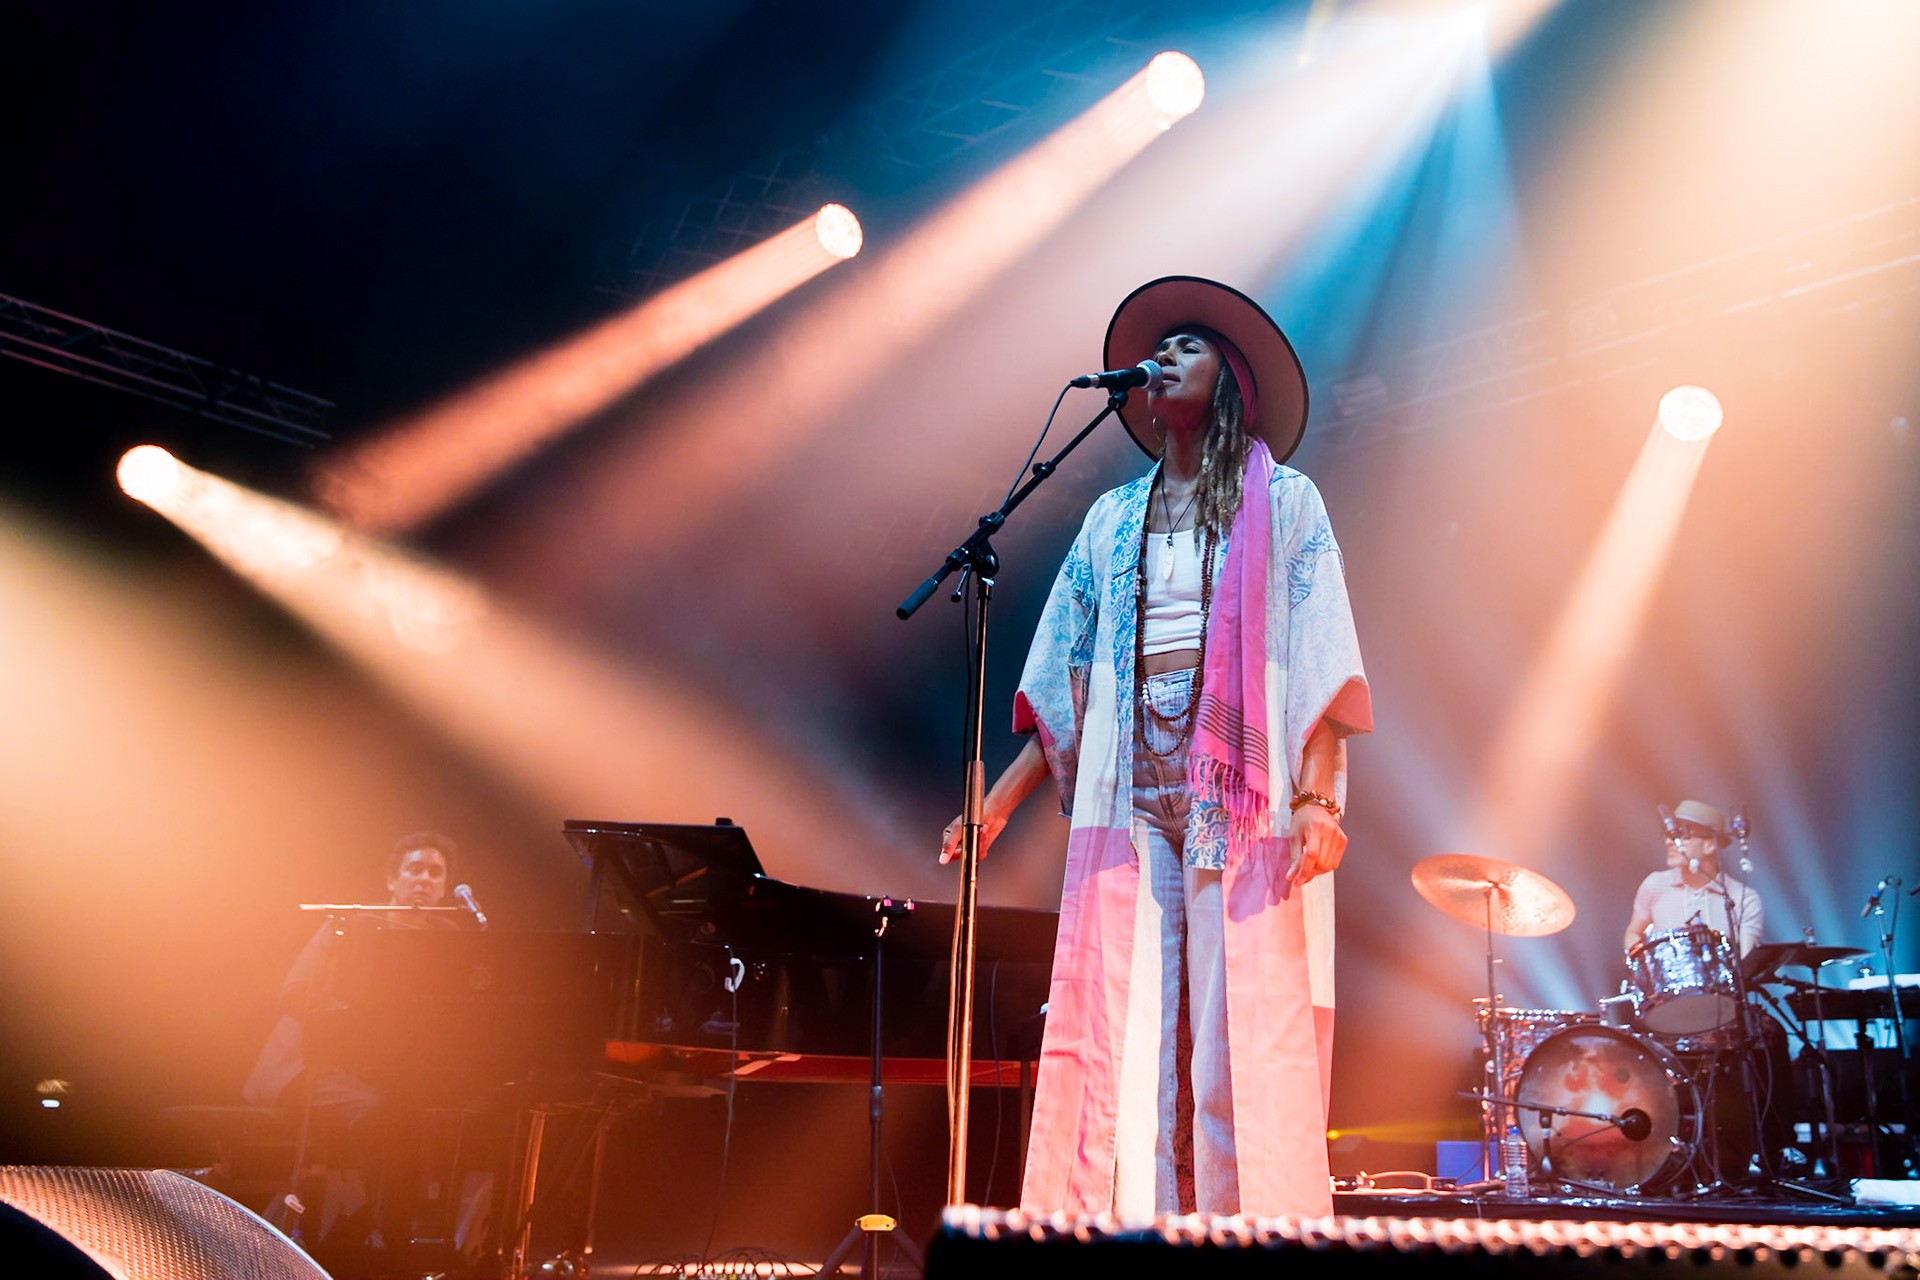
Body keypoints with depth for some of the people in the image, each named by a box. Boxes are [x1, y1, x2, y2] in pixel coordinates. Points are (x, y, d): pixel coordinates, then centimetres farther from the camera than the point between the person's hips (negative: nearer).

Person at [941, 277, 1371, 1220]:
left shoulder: (1282, 500, 9)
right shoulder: (1112, 520, 19)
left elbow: (1319, 664, -1)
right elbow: (1066, 684, 16)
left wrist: (1318, 798, -15)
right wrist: (996, 804, 7)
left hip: (1241, 798, -3)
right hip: (1129, 801, 3)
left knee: (1240, 1042, -7)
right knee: (1123, 1045, -2)